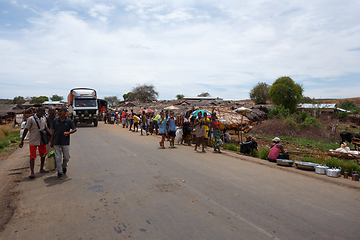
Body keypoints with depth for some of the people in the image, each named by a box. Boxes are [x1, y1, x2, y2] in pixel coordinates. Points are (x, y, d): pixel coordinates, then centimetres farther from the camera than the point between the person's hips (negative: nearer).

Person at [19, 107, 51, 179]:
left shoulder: (44, 119, 9)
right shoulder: (31, 119, -7)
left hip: (42, 141, 6)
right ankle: (32, 172, -2)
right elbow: (26, 130, -6)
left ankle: (41, 169, 30)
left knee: (43, 155, 14)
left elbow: (46, 128, 14)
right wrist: (22, 141, -7)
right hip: (33, 141, -6)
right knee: (32, 157, -4)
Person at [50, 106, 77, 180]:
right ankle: (59, 172, 10)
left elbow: (74, 129, 2)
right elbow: (53, 131, 8)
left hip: (65, 142, -1)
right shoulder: (55, 120, 3)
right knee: (58, 158, 1)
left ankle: (64, 166, 37)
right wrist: (51, 142, 9)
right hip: (56, 142, 1)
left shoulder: (69, 121, -3)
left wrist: (69, 132, -19)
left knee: (67, 157, 7)